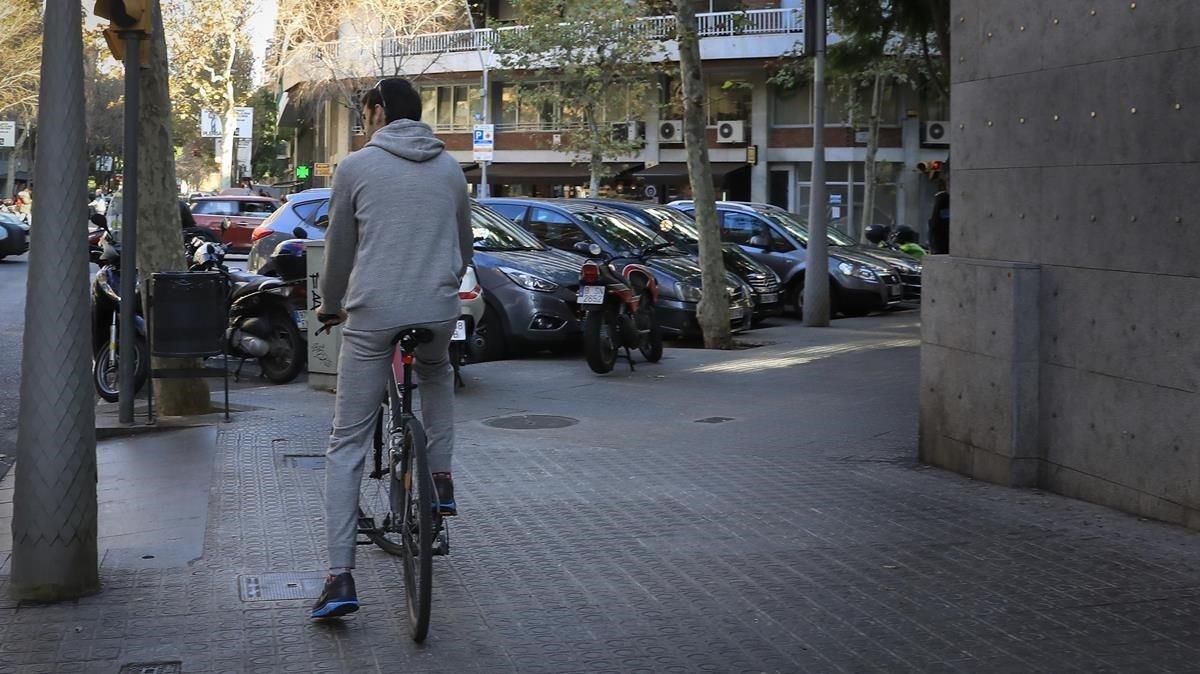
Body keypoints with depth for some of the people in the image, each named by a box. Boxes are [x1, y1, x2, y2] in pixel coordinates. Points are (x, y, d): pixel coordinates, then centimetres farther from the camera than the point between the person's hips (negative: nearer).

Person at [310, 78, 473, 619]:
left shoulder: (356, 167, 1)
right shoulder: (449, 168, 11)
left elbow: (339, 249, 7)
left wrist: (330, 306, 25)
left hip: (372, 315, -3)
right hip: (438, 311, 3)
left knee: (347, 446, 3)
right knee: (438, 376, 39)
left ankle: (340, 577, -3)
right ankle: (440, 479, 27)